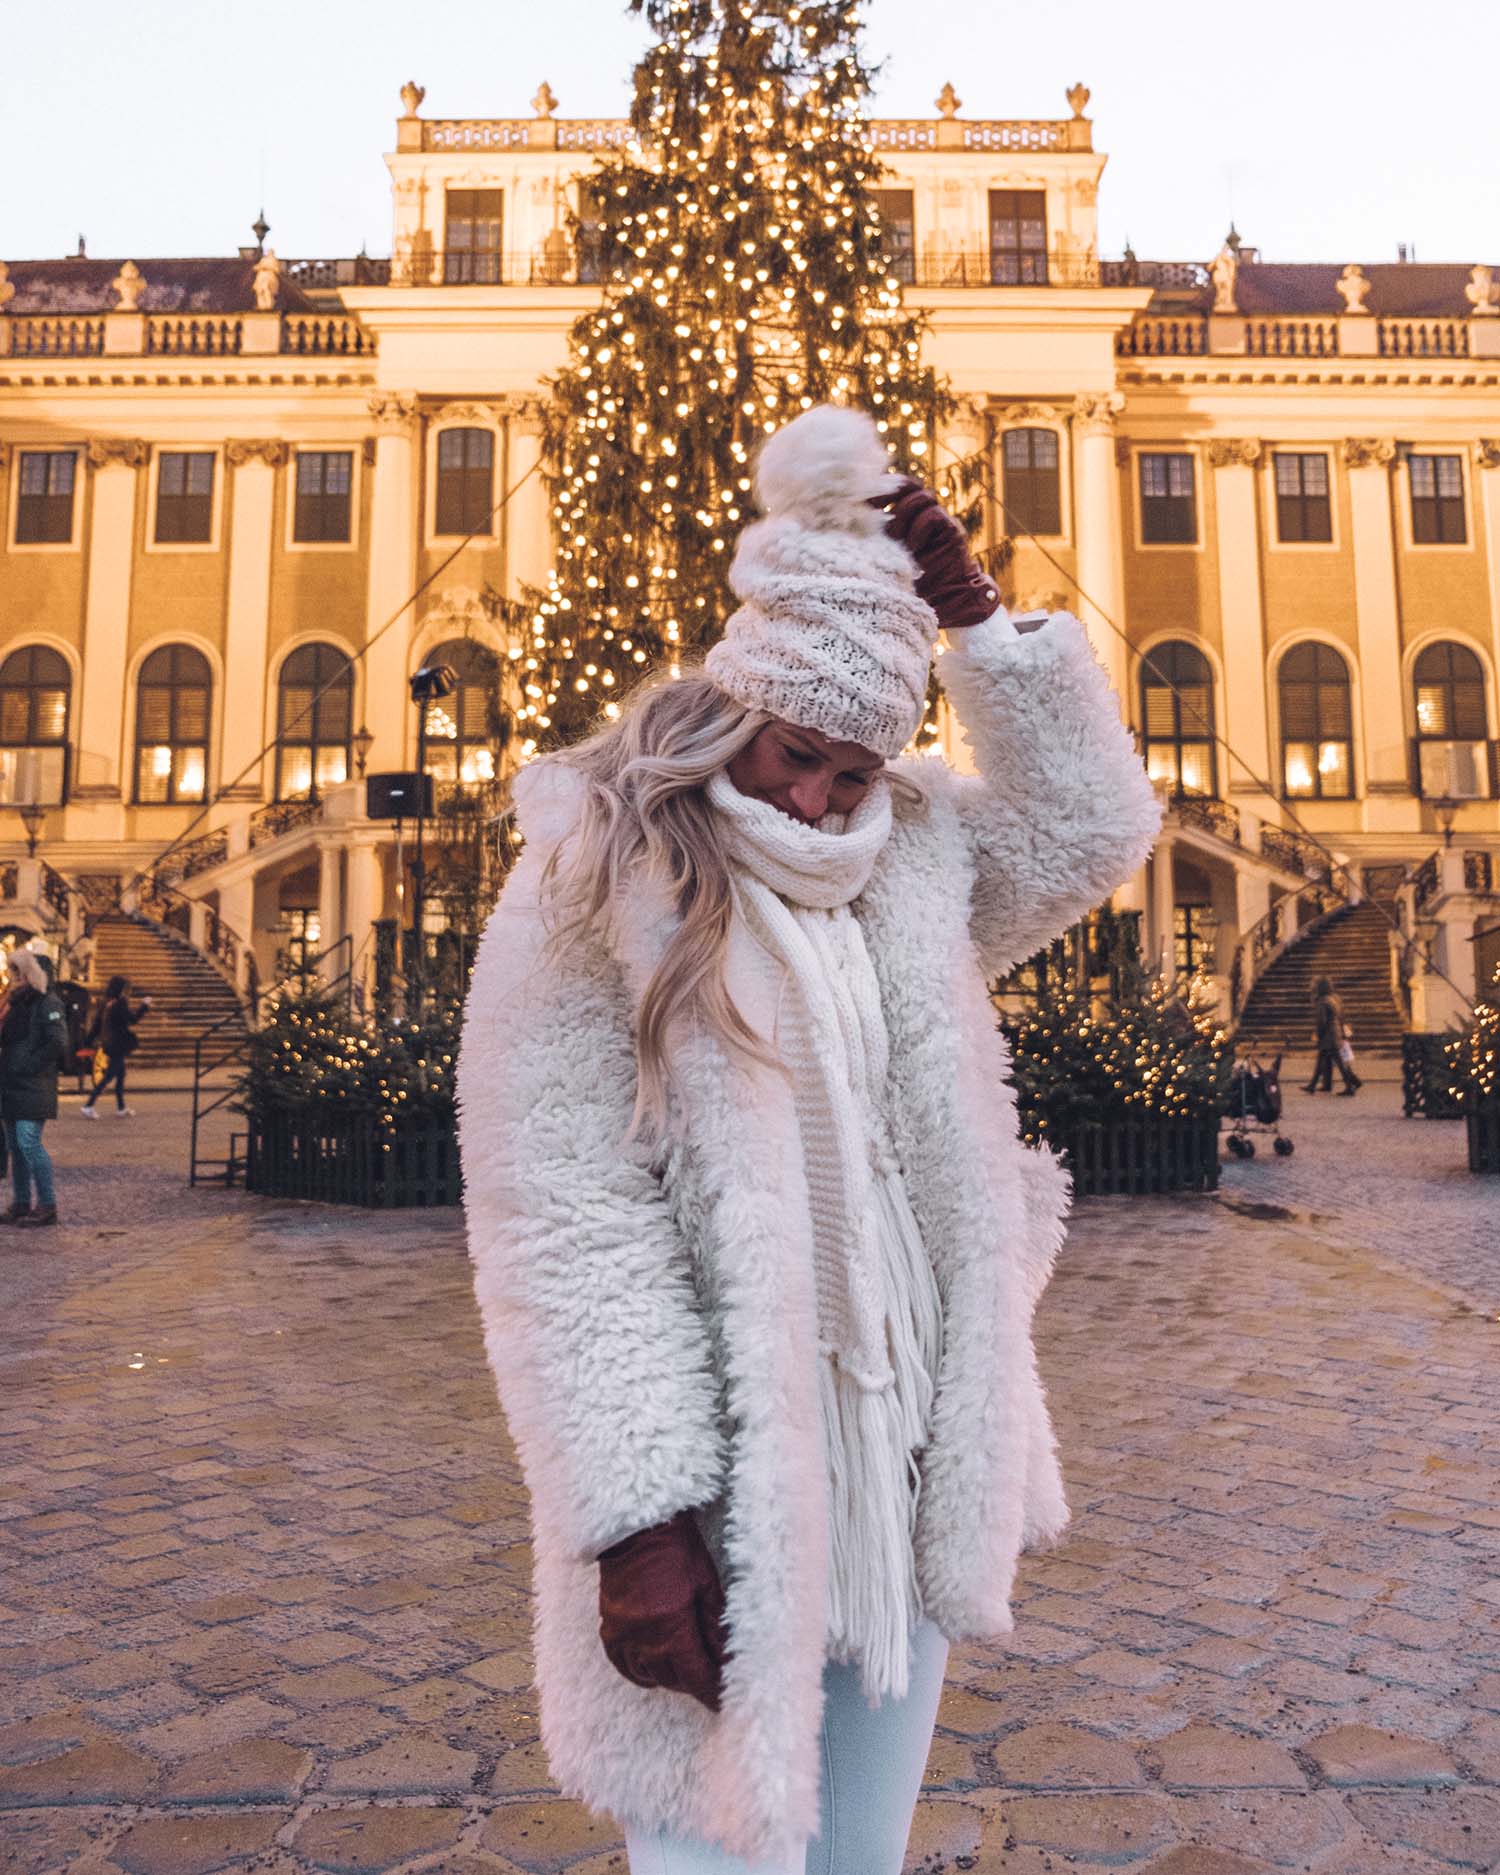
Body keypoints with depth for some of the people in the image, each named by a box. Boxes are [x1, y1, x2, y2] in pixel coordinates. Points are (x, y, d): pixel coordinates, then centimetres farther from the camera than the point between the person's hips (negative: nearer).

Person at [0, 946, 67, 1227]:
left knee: (28, 1142, -12)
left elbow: (58, 1044, -18)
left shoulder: (47, 1004, -9)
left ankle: (47, 1206, -6)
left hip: (34, 1087, -8)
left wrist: (29, 1065, -15)